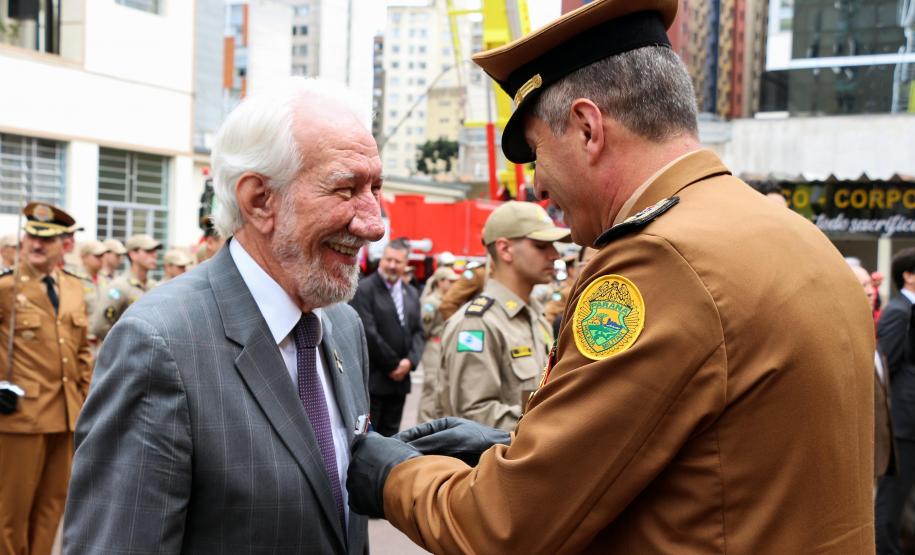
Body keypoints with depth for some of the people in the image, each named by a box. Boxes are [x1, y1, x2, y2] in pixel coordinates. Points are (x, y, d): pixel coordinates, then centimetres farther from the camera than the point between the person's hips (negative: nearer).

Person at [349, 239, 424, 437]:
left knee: (390, 435, 10)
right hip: (372, 380, -7)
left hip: (399, 379, 7)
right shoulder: (364, 289, -8)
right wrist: (393, 365, -10)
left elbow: (418, 332, 12)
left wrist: (410, 361, -6)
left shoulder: (411, 294, 15)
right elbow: (368, 333, -15)